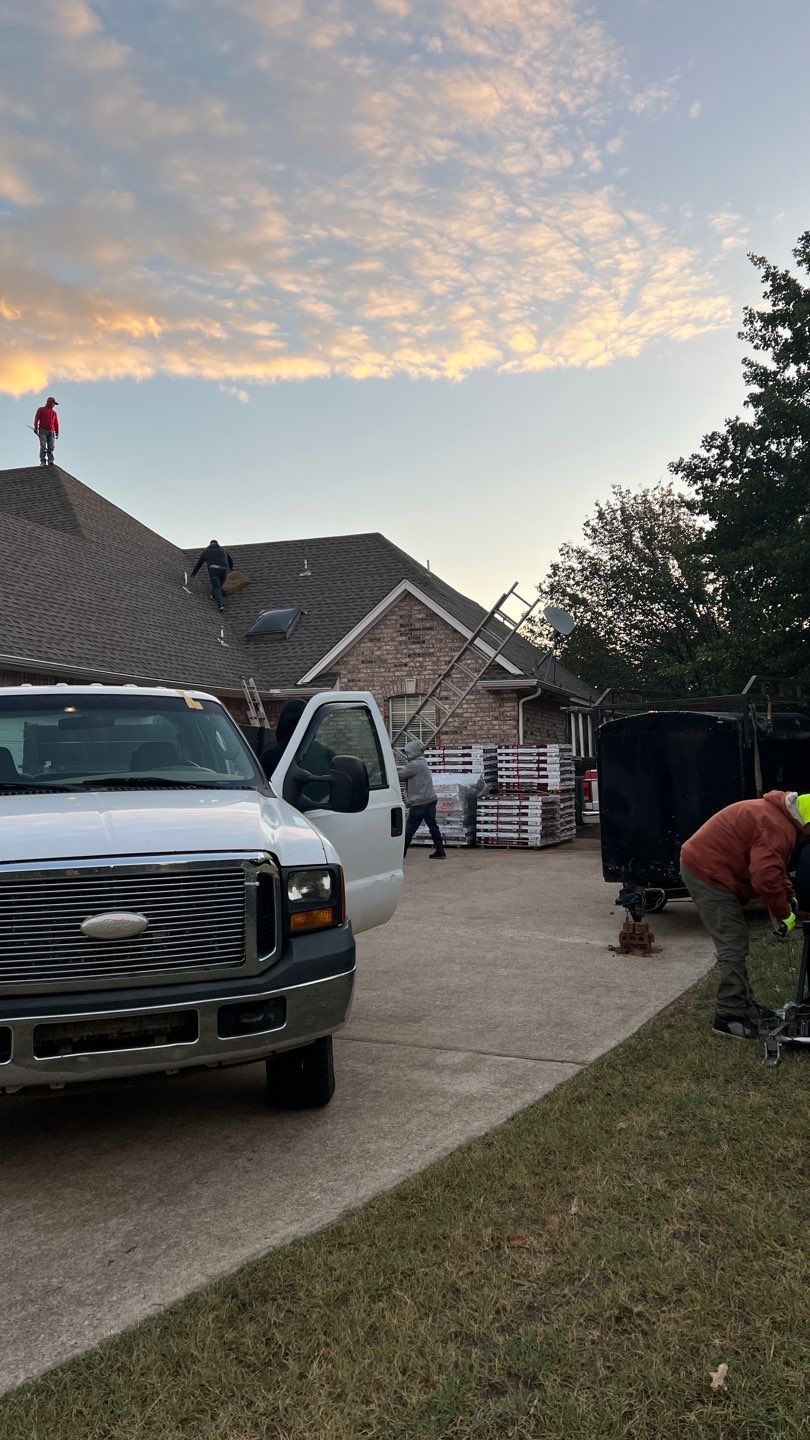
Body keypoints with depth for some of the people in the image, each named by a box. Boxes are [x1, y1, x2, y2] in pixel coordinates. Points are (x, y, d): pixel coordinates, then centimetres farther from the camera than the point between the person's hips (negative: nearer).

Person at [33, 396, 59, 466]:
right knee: (43, 446, -15)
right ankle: (43, 461, -20)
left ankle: (50, 460, -11)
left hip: (51, 431, 4)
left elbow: (56, 423, 20)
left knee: (51, 447, -8)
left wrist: (57, 432, 9)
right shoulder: (41, 409, 15)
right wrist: (36, 427, -7)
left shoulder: (54, 412, 25)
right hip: (43, 430, -4)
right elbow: (36, 418, 5)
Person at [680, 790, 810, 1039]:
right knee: (733, 945, -9)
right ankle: (729, 1015, -4)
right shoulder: (779, 829, -22)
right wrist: (785, 913, -15)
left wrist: (789, 896, 13)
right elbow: (766, 878, -29)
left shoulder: (777, 815, 13)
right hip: (708, 875, -11)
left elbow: (773, 867, 24)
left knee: (735, 943, 18)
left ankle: (743, 1003, 28)